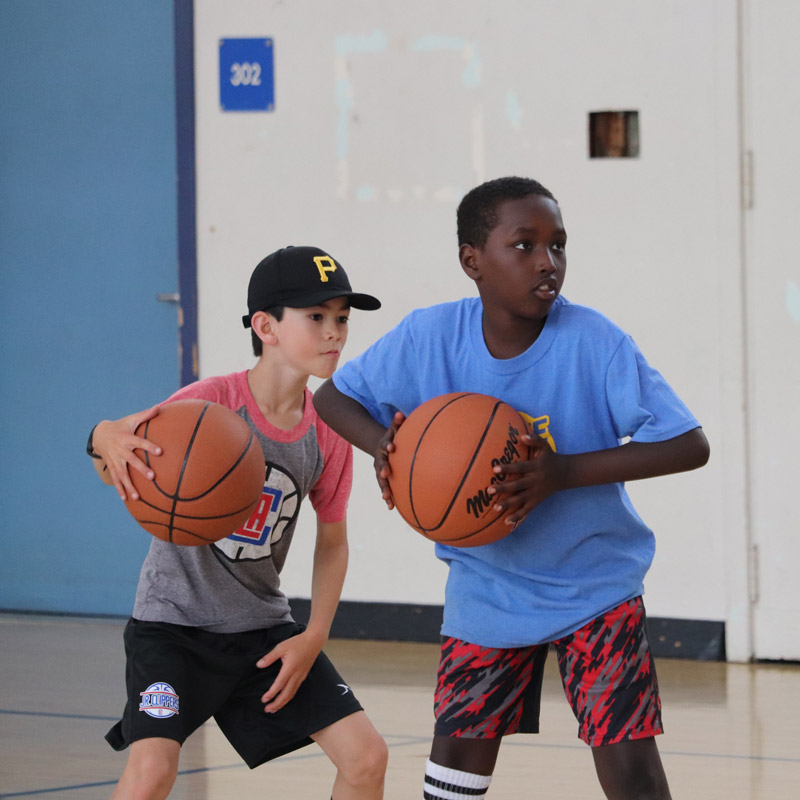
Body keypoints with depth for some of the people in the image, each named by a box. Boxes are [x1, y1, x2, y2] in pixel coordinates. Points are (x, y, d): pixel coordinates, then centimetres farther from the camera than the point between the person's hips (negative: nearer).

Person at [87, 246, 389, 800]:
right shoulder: (214, 401, -19)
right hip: (174, 621, -5)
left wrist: (314, 638, -1)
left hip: (263, 626, 5)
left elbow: (332, 541, 10)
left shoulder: (328, 434, -4)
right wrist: (109, 442, -55)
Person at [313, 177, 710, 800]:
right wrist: (384, 445, -22)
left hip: (595, 582, -3)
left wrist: (564, 472, -34)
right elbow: (333, 396, 1)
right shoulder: (429, 339, -14)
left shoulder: (595, 344, -22)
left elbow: (690, 446, -23)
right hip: (485, 585, 3)